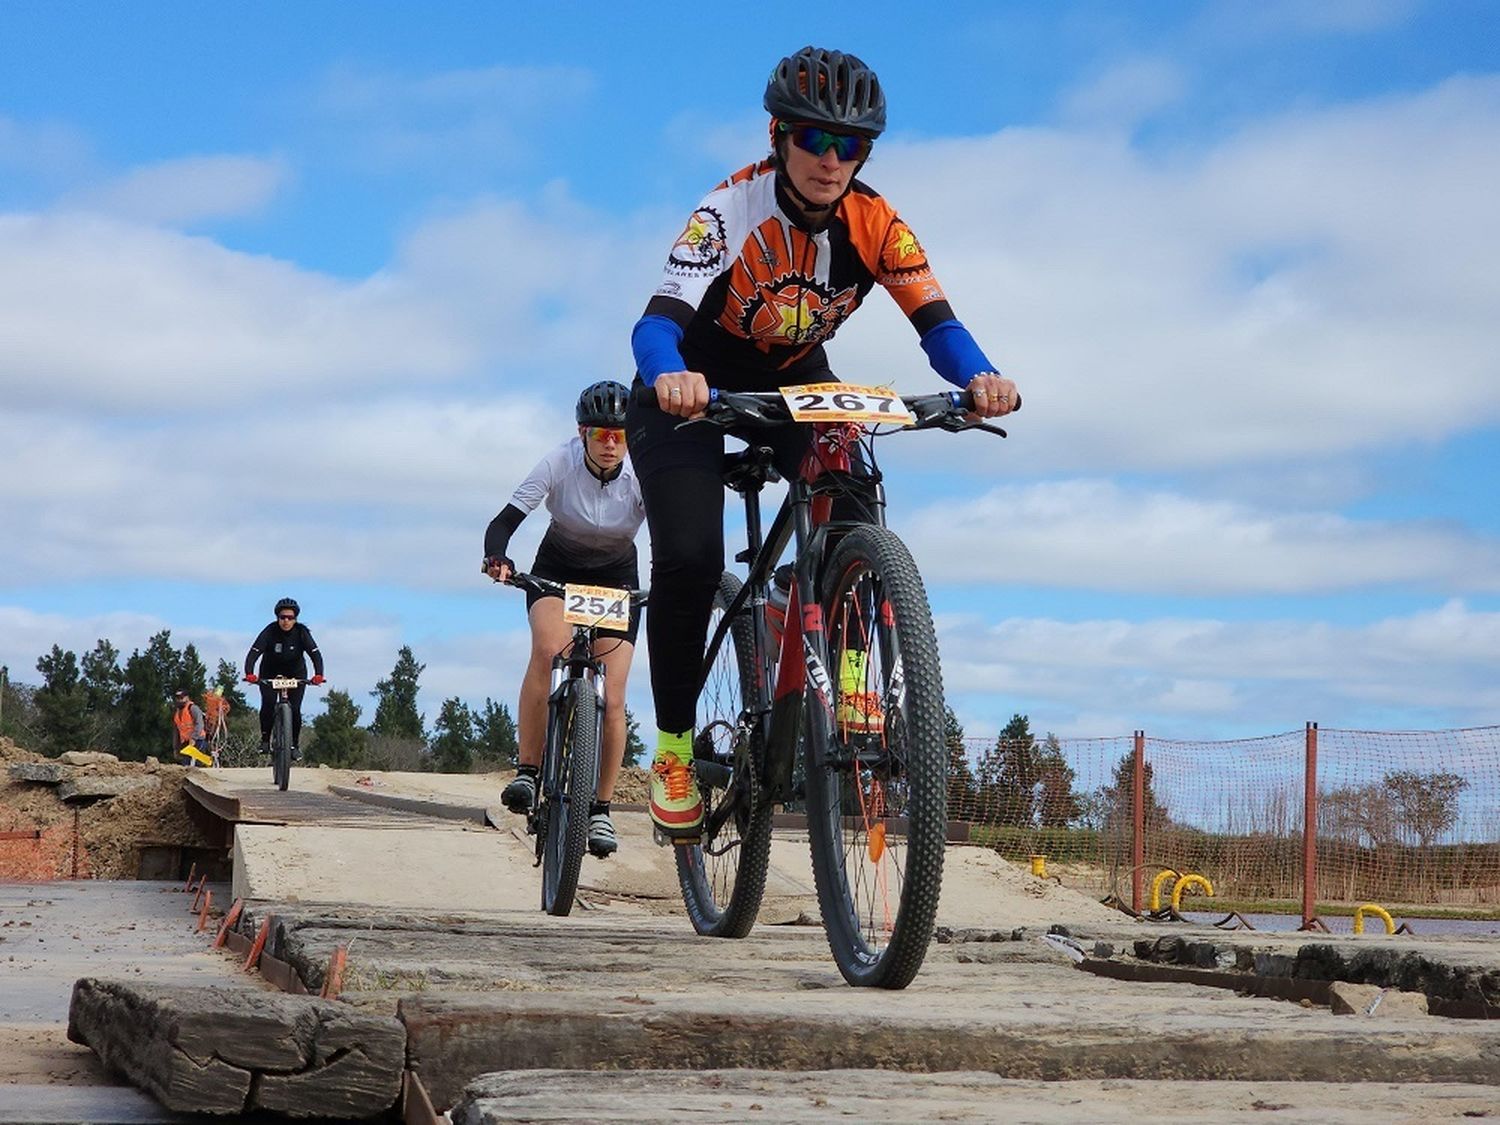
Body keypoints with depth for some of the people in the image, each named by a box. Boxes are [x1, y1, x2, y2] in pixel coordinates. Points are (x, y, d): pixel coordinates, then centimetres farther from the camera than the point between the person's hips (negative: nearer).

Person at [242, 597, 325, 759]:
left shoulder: (302, 632, -20)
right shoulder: (270, 632, -23)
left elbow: (315, 653, -28)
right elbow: (254, 653, -31)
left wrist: (318, 674, -46)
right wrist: (249, 674, -48)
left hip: (296, 674, 1)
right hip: (270, 674, -1)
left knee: (295, 709, -12)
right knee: (268, 704, -22)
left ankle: (294, 745, 6)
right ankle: (265, 739, -4)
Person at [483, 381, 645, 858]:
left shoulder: (642, 475, -24)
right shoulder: (560, 464, -25)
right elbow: (504, 521, -28)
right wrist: (497, 558, -49)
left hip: (617, 577, 1)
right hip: (557, 568, -1)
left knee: (611, 698, -10)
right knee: (549, 649, -32)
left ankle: (600, 808, 6)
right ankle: (527, 771, -23)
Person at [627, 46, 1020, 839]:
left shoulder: (874, 225, -19)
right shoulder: (730, 212, -30)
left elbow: (936, 323, -28)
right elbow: (660, 321, -42)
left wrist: (978, 377, -51)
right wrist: (671, 377, -65)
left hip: (795, 383, 3)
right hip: (694, 388, -3)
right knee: (689, 560, -21)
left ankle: (851, 679, -11)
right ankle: (674, 747, -5)